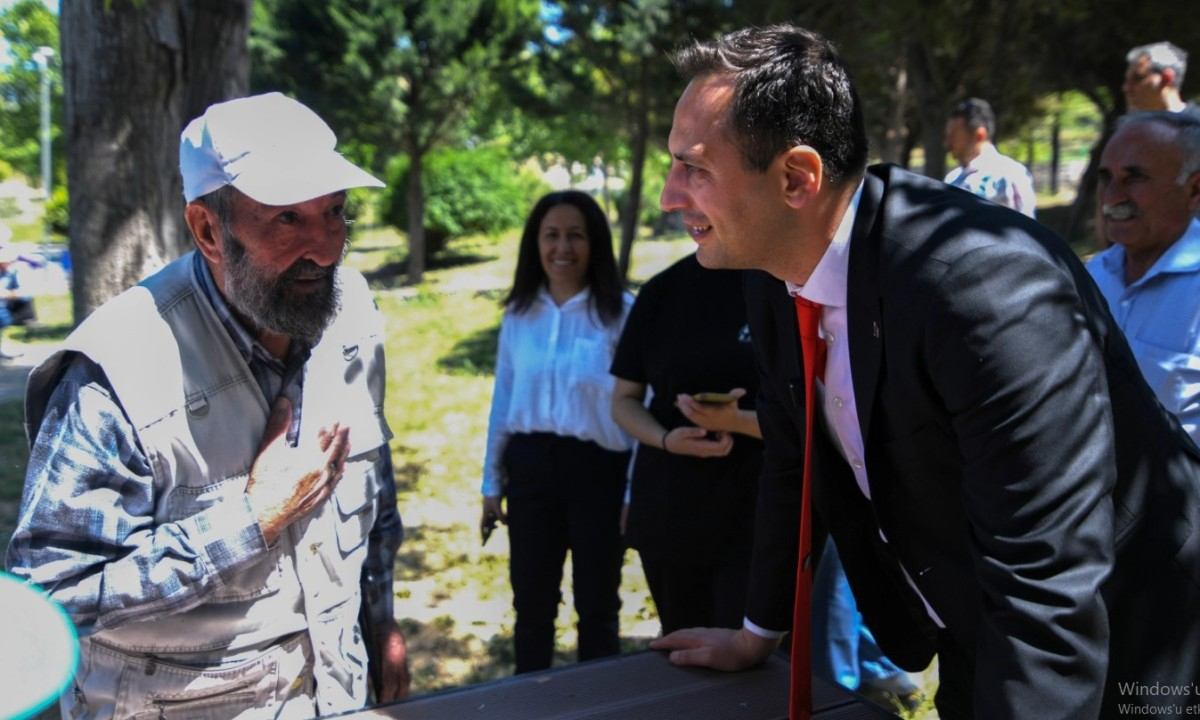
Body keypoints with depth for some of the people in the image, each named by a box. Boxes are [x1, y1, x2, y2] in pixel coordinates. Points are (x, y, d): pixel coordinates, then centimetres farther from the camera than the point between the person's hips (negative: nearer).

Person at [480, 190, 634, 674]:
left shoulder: (622, 312, -9)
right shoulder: (518, 313, 4)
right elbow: (503, 401, 10)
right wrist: (492, 484, 11)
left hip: (598, 470, -3)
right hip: (530, 468, 4)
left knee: (597, 605, 13)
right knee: (531, 603, 16)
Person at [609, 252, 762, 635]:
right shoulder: (662, 290, 5)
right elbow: (625, 399, 9)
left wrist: (737, 421, -24)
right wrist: (666, 439, -12)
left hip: (754, 517, -3)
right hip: (668, 510, 4)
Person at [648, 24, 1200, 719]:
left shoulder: (992, 287, -34)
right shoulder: (778, 283, -8)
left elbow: (1047, 591, -33)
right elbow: (793, 463, 6)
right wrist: (758, 634, 14)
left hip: (1115, 663, -6)